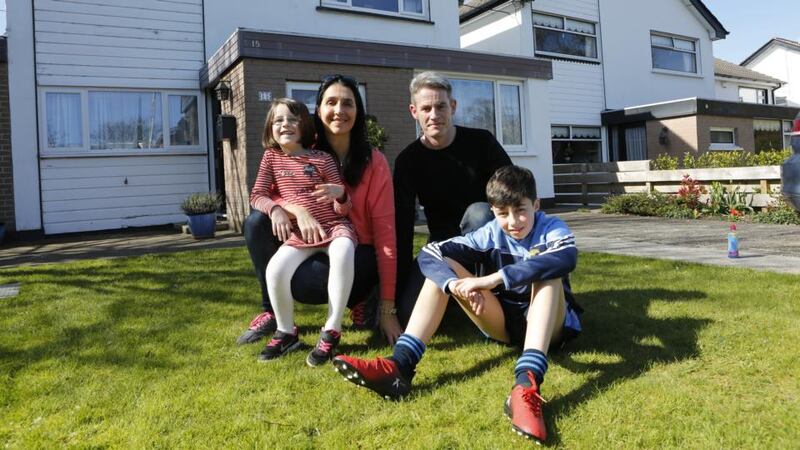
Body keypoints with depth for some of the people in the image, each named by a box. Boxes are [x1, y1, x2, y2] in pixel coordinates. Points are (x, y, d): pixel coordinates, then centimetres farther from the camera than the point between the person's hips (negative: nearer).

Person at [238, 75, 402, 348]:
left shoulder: (373, 162, -12)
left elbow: (385, 235, -15)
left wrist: (387, 309, -19)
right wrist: (297, 210, -32)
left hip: (358, 254, -4)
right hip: (316, 246, 4)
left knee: (300, 283, -34)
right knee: (257, 221, -17)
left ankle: (362, 297, -2)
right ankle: (272, 310, -3)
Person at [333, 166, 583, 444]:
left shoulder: (551, 229, -13)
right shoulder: (491, 233, -6)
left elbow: (567, 257, -40)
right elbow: (428, 254, -16)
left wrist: (495, 278, -45)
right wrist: (457, 285, -37)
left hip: (549, 325, -3)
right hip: (503, 323, 3)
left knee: (546, 271, -33)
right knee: (441, 267, -14)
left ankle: (527, 384, -53)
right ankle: (400, 365, -32)